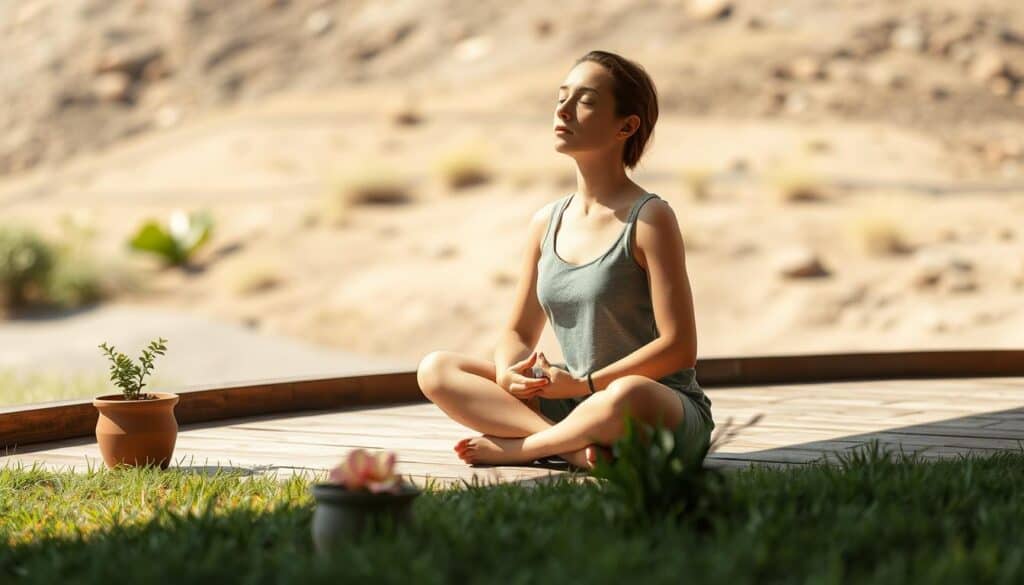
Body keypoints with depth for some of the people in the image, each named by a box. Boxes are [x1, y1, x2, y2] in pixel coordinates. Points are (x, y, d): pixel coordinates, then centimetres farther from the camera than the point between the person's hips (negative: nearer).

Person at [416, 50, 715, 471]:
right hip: (571, 404, 6)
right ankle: (571, 447, -22)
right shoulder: (546, 223, 9)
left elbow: (679, 347, -14)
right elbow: (519, 332, 14)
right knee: (435, 369, -6)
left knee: (628, 396, -42)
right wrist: (508, 374, -11)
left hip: (667, 410, -6)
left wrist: (585, 383, -19)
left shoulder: (649, 219, -10)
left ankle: (516, 446, -15)